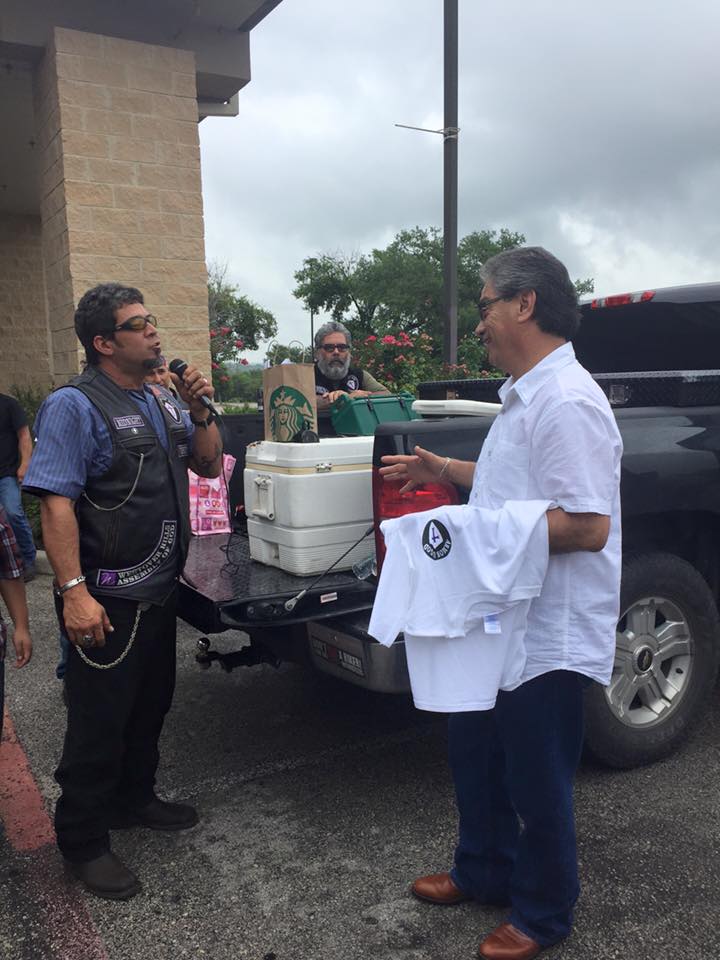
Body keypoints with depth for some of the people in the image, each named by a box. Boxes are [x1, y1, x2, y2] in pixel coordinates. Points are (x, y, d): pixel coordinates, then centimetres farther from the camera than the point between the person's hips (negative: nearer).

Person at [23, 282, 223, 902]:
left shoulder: (161, 403, 11)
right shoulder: (75, 406, -14)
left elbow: (208, 466, 15)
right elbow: (56, 502, -20)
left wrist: (200, 412, -2)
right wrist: (74, 591, -27)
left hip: (159, 591, 8)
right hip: (109, 600, -8)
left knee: (150, 705, 21)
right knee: (100, 722, 5)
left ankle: (133, 799, 42)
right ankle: (83, 843, 23)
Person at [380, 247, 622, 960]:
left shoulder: (567, 402, -23)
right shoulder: (524, 396, 11)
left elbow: (586, 525, -28)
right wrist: (446, 471, 16)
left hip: (549, 635, -10)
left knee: (536, 782, 10)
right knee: (474, 755, 23)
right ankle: (484, 873, 45)